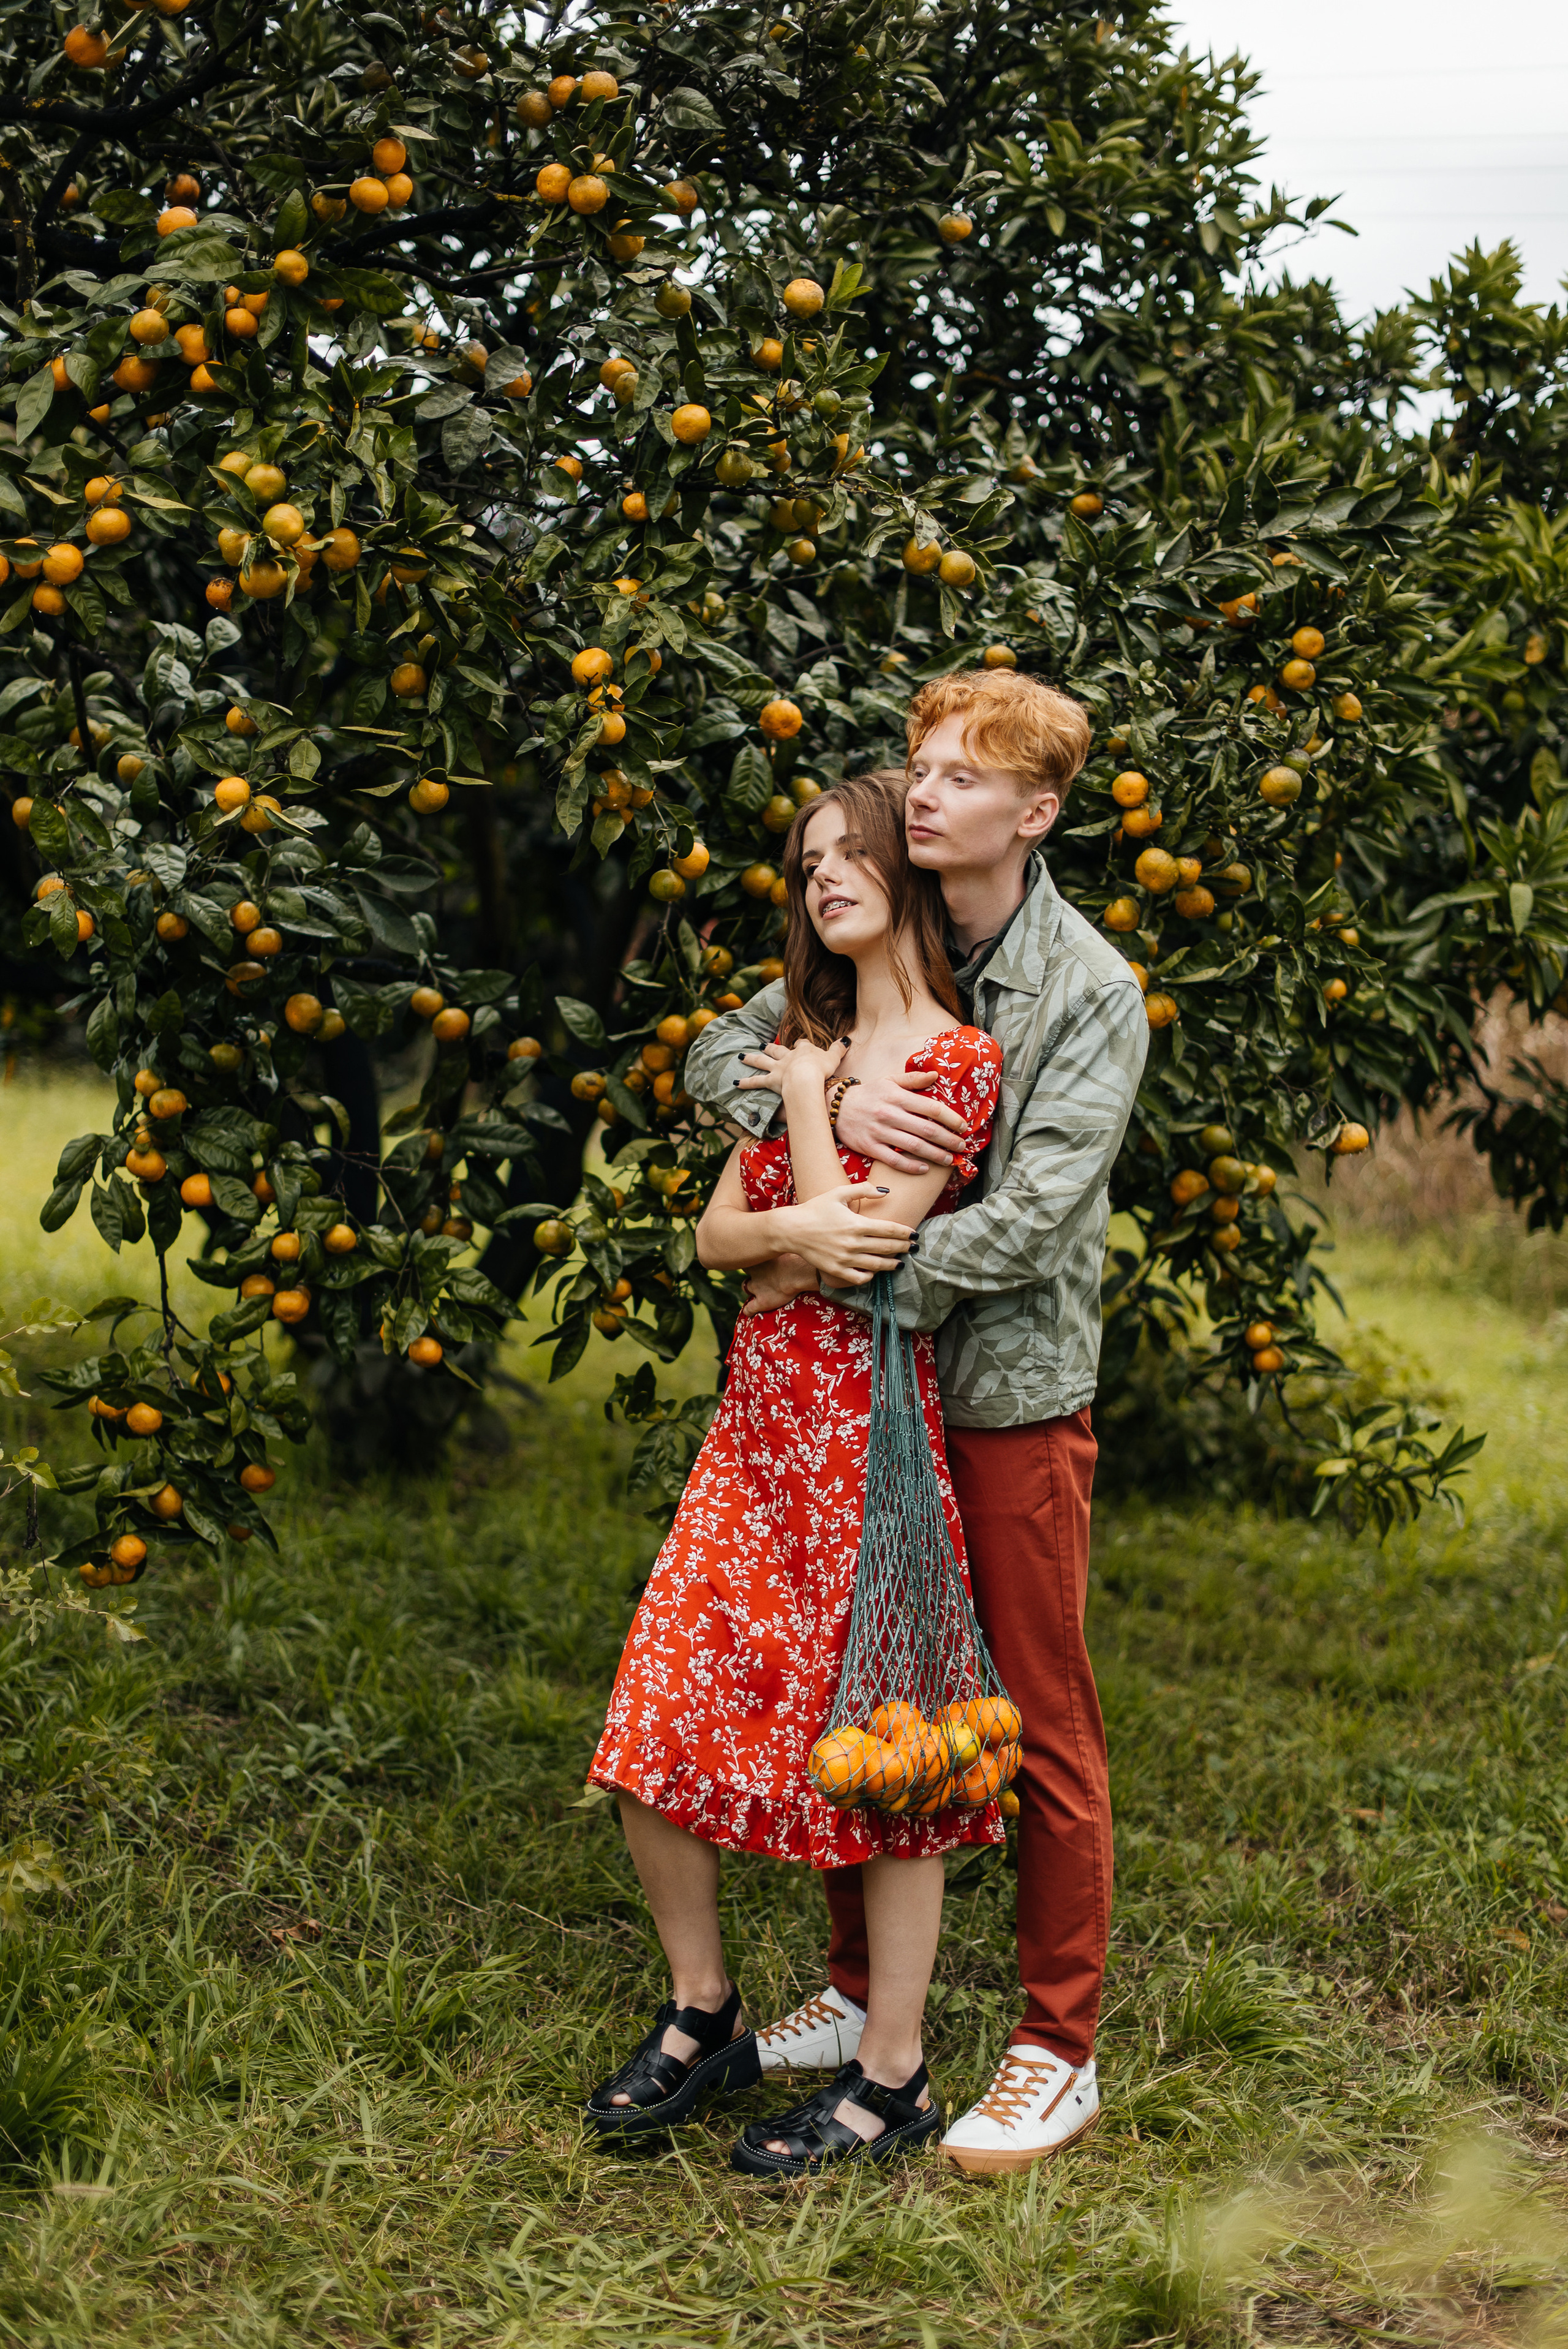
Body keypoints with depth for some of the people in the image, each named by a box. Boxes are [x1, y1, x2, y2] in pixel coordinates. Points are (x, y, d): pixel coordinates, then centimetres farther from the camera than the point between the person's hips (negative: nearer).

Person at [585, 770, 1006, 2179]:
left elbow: (862, 1242, -16)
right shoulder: (804, 1040, 15)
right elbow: (718, 1232, 10)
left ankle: (892, 2076, 13)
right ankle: (703, 2018, 23)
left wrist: (807, 1105, -4)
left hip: (867, 1424, -7)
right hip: (758, 1417, 7)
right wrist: (795, 1229, -11)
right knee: (655, 1736, 4)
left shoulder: (960, 1062, -7)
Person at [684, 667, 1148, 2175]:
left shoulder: (1090, 990, -11)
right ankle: (859, 1990, 30)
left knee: (1041, 1721, 3)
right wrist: (827, 1099, -18)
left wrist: (840, 1274, -17)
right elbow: (713, 1060, 2)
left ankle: (1057, 2050, 15)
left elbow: (1028, 1219, -19)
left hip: (1015, 1388, -5)